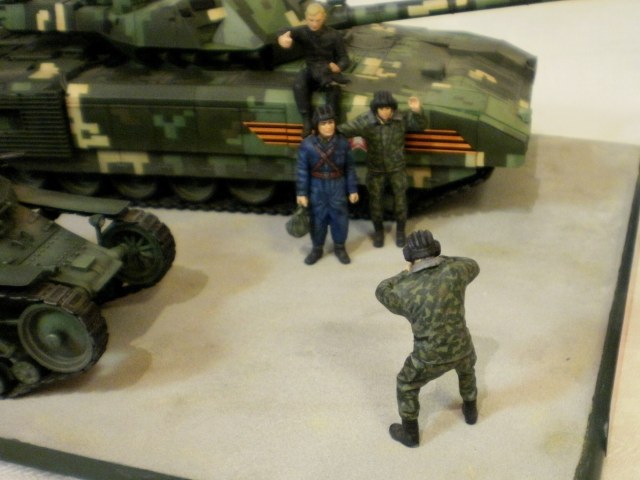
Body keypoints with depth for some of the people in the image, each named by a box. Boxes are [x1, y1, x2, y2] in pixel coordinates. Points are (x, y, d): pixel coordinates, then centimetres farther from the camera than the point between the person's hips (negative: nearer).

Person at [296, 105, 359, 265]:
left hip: (337, 187, 1)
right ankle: (317, 249, 33)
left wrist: (353, 189, -1)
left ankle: (339, 247, 34)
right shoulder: (307, 144, -13)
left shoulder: (343, 143, -10)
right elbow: (302, 170, -7)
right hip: (317, 188, 0)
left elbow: (350, 168, -2)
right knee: (317, 218, 13)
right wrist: (301, 192, -7)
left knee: (340, 217, 12)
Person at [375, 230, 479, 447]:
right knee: (466, 370, 38)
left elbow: (382, 291, 2)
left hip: (431, 356, -3)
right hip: (461, 346, 3)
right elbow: (473, 267, 9)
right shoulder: (454, 271, -16)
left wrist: (405, 274, 14)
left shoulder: (405, 290, -21)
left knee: (406, 387, 25)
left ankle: (410, 433, 40)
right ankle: (470, 411, 59)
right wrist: (444, 260, 14)